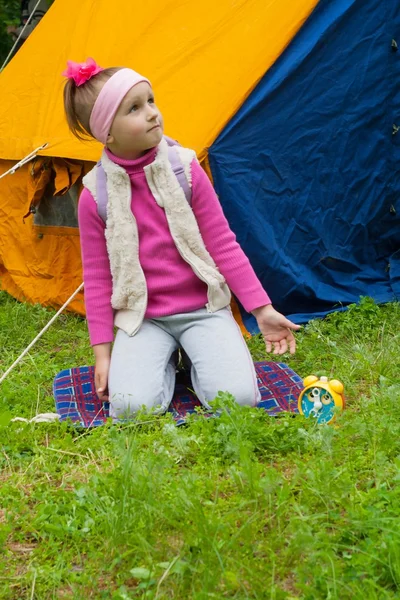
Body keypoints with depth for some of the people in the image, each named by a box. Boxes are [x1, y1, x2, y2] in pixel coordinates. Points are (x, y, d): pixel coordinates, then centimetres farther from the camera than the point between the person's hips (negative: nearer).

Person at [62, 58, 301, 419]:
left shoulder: (185, 170, -6)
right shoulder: (95, 196, -8)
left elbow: (223, 245, -2)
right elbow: (97, 277, 0)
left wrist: (263, 310, -4)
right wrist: (102, 351, -2)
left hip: (203, 308, 0)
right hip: (142, 319, 0)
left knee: (237, 397, -22)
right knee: (131, 407, -24)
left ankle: (195, 357, 10)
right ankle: (165, 362, 9)